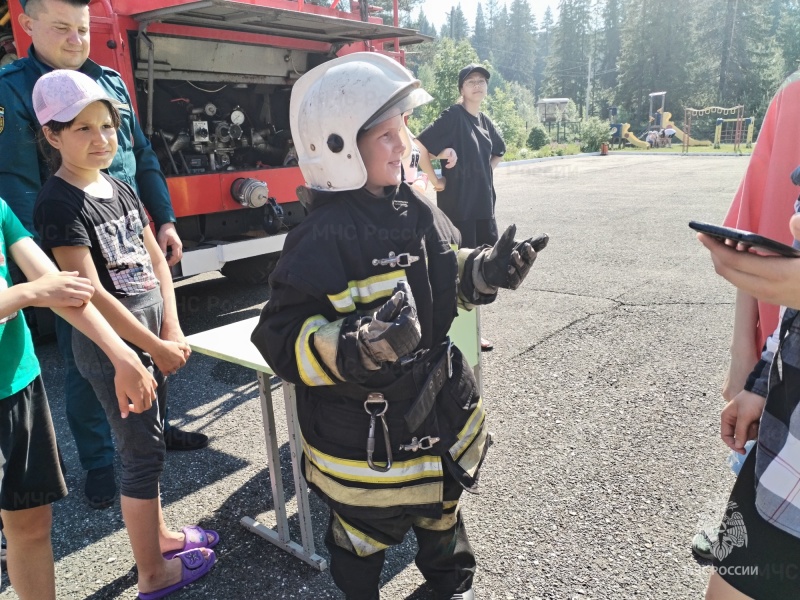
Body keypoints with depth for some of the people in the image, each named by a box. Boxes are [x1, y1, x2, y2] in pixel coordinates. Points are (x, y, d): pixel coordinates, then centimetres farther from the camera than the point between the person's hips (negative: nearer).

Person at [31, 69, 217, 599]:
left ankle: (157, 534, 40)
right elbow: (90, 293, -21)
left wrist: (172, 330, -2)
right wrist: (156, 348, -17)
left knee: (148, 443, 20)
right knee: (143, 454, 2)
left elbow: (156, 260, 9)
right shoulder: (59, 203, -16)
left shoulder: (121, 189, 8)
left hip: (153, 336, 8)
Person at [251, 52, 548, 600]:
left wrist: (488, 271, -4)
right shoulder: (325, 237, -27)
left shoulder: (411, 207, -1)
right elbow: (284, 339, -28)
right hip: (364, 427, -8)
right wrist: (362, 347, -42)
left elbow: (443, 274, 13)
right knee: (366, 530, 17)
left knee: (441, 503, 30)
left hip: (437, 400, 8)